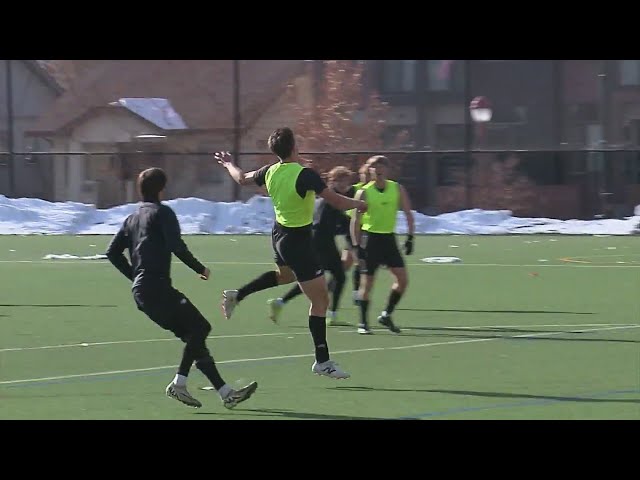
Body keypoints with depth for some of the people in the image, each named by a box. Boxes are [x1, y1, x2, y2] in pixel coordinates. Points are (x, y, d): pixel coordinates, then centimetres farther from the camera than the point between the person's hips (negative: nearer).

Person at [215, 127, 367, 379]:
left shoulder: (270, 172, -4)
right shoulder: (304, 175, -26)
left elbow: (242, 178, 16)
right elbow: (336, 201, -25)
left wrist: (228, 164, 37)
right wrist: (358, 205, -5)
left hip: (279, 233, 8)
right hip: (299, 239, -8)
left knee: (284, 274, 40)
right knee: (320, 300, -2)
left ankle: (237, 295, 37)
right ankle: (322, 361, 0)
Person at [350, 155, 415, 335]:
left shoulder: (397, 189, 1)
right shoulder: (364, 193, -7)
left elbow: (408, 214, 7)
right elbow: (355, 221, -6)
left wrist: (410, 238, -1)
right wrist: (357, 246, -12)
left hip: (389, 238, 3)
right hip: (370, 238, -3)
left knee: (402, 279, -5)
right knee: (367, 282, -3)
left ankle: (386, 315, 10)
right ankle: (363, 323, 7)